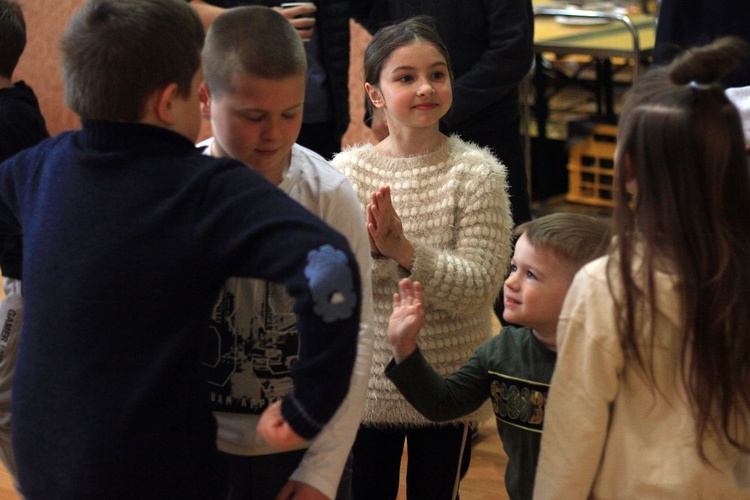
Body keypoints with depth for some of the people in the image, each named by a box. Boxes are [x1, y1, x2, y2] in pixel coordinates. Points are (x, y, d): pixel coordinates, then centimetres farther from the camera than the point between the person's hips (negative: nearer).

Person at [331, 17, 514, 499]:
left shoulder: (477, 173, -11)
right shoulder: (346, 170, -5)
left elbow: (479, 287, -17)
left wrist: (405, 250, -30)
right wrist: (367, 248, -28)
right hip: (365, 382, 1)